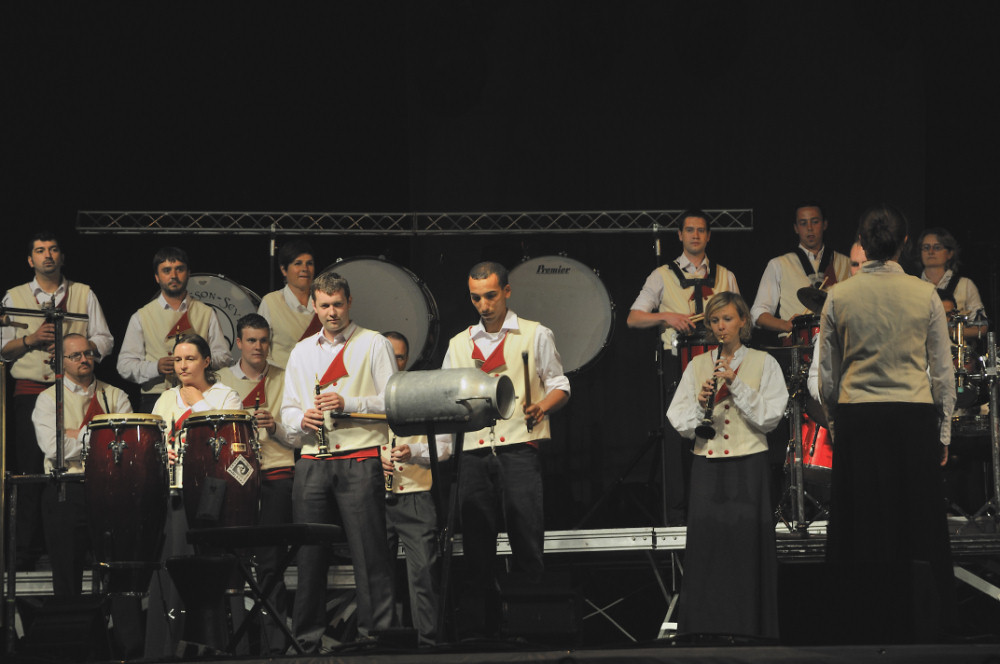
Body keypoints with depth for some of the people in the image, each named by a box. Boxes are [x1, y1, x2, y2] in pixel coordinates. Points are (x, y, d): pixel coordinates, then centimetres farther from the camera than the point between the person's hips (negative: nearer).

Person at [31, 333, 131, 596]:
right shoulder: (49, 399, 7)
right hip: (65, 491, -1)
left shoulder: (115, 396, 14)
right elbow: (54, 448, -9)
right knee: (67, 574, -3)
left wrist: (77, 434, -5)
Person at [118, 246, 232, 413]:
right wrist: (156, 367, -10)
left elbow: (225, 357, 11)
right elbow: (125, 365, 7)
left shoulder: (206, 314, 16)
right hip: (156, 398, 0)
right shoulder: (141, 317, 12)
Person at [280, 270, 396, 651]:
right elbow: (287, 408, 20)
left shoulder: (373, 345, 5)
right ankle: (307, 638, 8)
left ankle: (375, 631, -5)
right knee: (309, 551, 3)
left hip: (360, 459, -4)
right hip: (312, 460, 4)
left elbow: (392, 401, -2)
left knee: (369, 550, -7)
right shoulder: (301, 352, 20)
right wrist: (301, 418, -2)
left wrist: (347, 403, -14)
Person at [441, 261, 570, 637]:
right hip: (474, 450, 3)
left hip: (519, 448, -3)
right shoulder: (459, 344, 19)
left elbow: (559, 387, 9)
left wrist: (541, 407, -11)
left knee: (526, 536, -10)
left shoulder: (535, 335, 10)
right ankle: (480, 624, 4)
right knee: (476, 540, 1)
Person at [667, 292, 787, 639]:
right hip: (707, 464, 2)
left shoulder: (763, 363, 5)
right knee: (706, 538, -4)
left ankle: (748, 622, -2)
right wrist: (700, 403, -11)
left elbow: (769, 417, -5)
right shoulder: (697, 366, 13)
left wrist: (737, 384, -12)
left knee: (746, 538, -7)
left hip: (748, 465, -2)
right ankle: (707, 624, 1)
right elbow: (679, 421, 7)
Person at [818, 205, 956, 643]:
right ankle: (916, 628, 4)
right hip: (915, 415, -1)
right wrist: (943, 434, 10)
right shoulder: (925, 295, -1)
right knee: (916, 529, 4)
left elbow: (827, 377, 5)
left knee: (865, 530, 6)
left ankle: (871, 629, 9)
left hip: (857, 416, 1)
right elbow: (943, 373, 3)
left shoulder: (838, 298, 0)